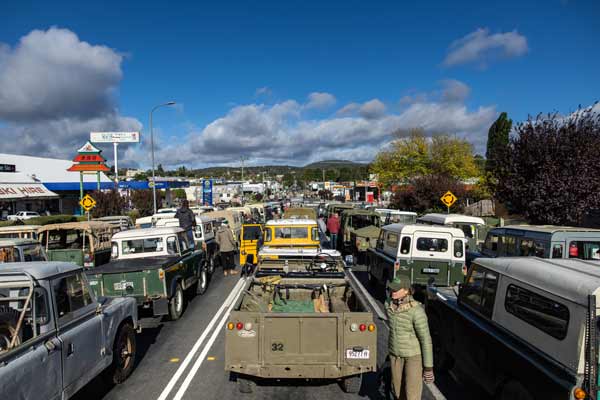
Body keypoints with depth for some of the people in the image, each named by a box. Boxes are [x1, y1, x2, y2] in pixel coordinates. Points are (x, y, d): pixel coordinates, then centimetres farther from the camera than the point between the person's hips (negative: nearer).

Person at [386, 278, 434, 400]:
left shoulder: (416, 311, -27)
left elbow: (426, 339, -20)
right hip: (395, 353, 6)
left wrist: (428, 368, -16)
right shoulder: (389, 305, -9)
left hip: (414, 354, -5)